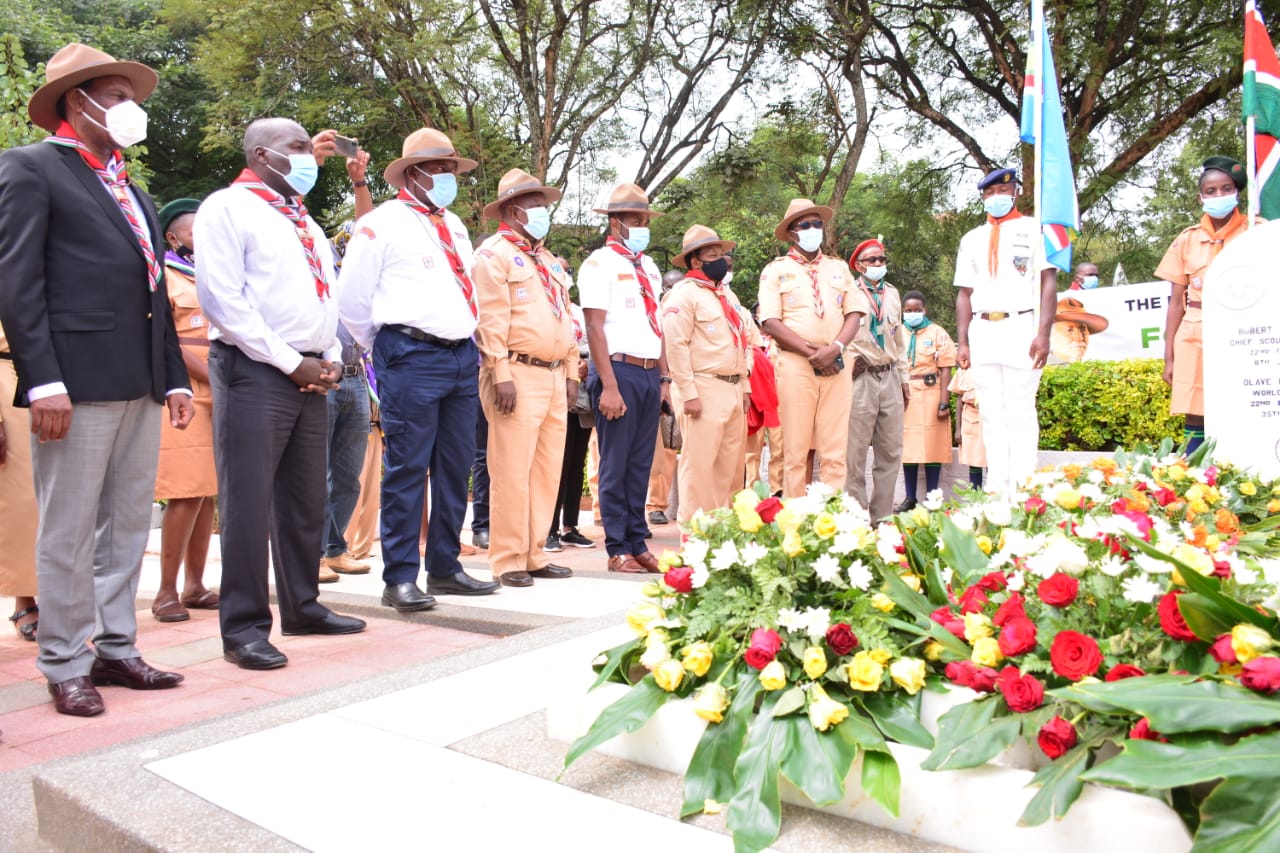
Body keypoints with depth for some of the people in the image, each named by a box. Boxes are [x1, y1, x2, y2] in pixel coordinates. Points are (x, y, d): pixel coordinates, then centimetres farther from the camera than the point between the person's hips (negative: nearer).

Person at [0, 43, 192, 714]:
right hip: (78, 382, -7)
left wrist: (175, 378, 13)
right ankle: (65, 665, 11)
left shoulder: (133, 193, 23)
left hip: (141, 385, 7)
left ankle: (115, 648, 21)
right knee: (68, 532, 1)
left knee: (128, 527, 10)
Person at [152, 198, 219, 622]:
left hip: (220, 392, 6)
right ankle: (167, 591, -3)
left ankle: (195, 584, 11)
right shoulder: (164, 276, 3)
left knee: (209, 492, 5)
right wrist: (214, 377, -14)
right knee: (187, 493, -11)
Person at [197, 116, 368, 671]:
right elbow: (223, 298, -12)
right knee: (249, 501, -5)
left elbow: (327, 296, 22)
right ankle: (244, 626, 3)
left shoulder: (304, 221, 21)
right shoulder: (228, 207, -3)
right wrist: (290, 362, -14)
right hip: (254, 372, -8)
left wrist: (330, 359, 4)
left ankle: (302, 606, 24)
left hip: (310, 374, 8)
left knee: (306, 498, 12)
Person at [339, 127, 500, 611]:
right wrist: (387, 352, 6)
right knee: (407, 469, -5)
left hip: (462, 356, 7)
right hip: (412, 357, -7)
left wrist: (468, 344, 17)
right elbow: (353, 302, -1)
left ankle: (444, 568, 20)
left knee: (455, 467, 10)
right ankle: (400, 578, 3)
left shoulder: (455, 227, 21)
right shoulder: (383, 223, -1)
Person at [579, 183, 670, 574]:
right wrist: (609, 386, -17)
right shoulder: (600, 263, -4)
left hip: (649, 374, 7)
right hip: (619, 371, -7)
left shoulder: (649, 267, 18)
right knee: (616, 465, -1)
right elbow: (595, 327, -11)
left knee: (641, 464, 10)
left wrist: (665, 379, 13)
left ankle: (638, 544, 17)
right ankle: (618, 549, 8)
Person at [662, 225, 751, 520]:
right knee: (700, 464, -7)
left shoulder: (727, 294, 20)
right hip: (703, 389, -8)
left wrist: (744, 386, 17)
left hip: (733, 389, 8)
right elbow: (676, 346, -15)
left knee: (731, 465, 11)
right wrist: (689, 393, -20)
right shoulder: (684, 293, -7)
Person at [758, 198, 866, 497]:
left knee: (835, 450, 1)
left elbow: (854, 314, 7)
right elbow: (771, 323, -6)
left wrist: (834, 349, -11)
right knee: (795, 450, -1)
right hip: (796, 365, -3)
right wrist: (812, 352, -12)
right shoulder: (776, 270, 6)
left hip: (836, 366, 3)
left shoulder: (839, 268, 18)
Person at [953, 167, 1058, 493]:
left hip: (1020, 328, -4)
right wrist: (962, 342, 7)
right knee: (992, 415, 4)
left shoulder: (1034, 229, 6)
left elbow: (1049, 282, -2)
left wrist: (1043, 333, -12)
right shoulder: (971, 239, 18)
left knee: (1020, 413, -7)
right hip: (982, 332, 4)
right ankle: (996, 488, 7)